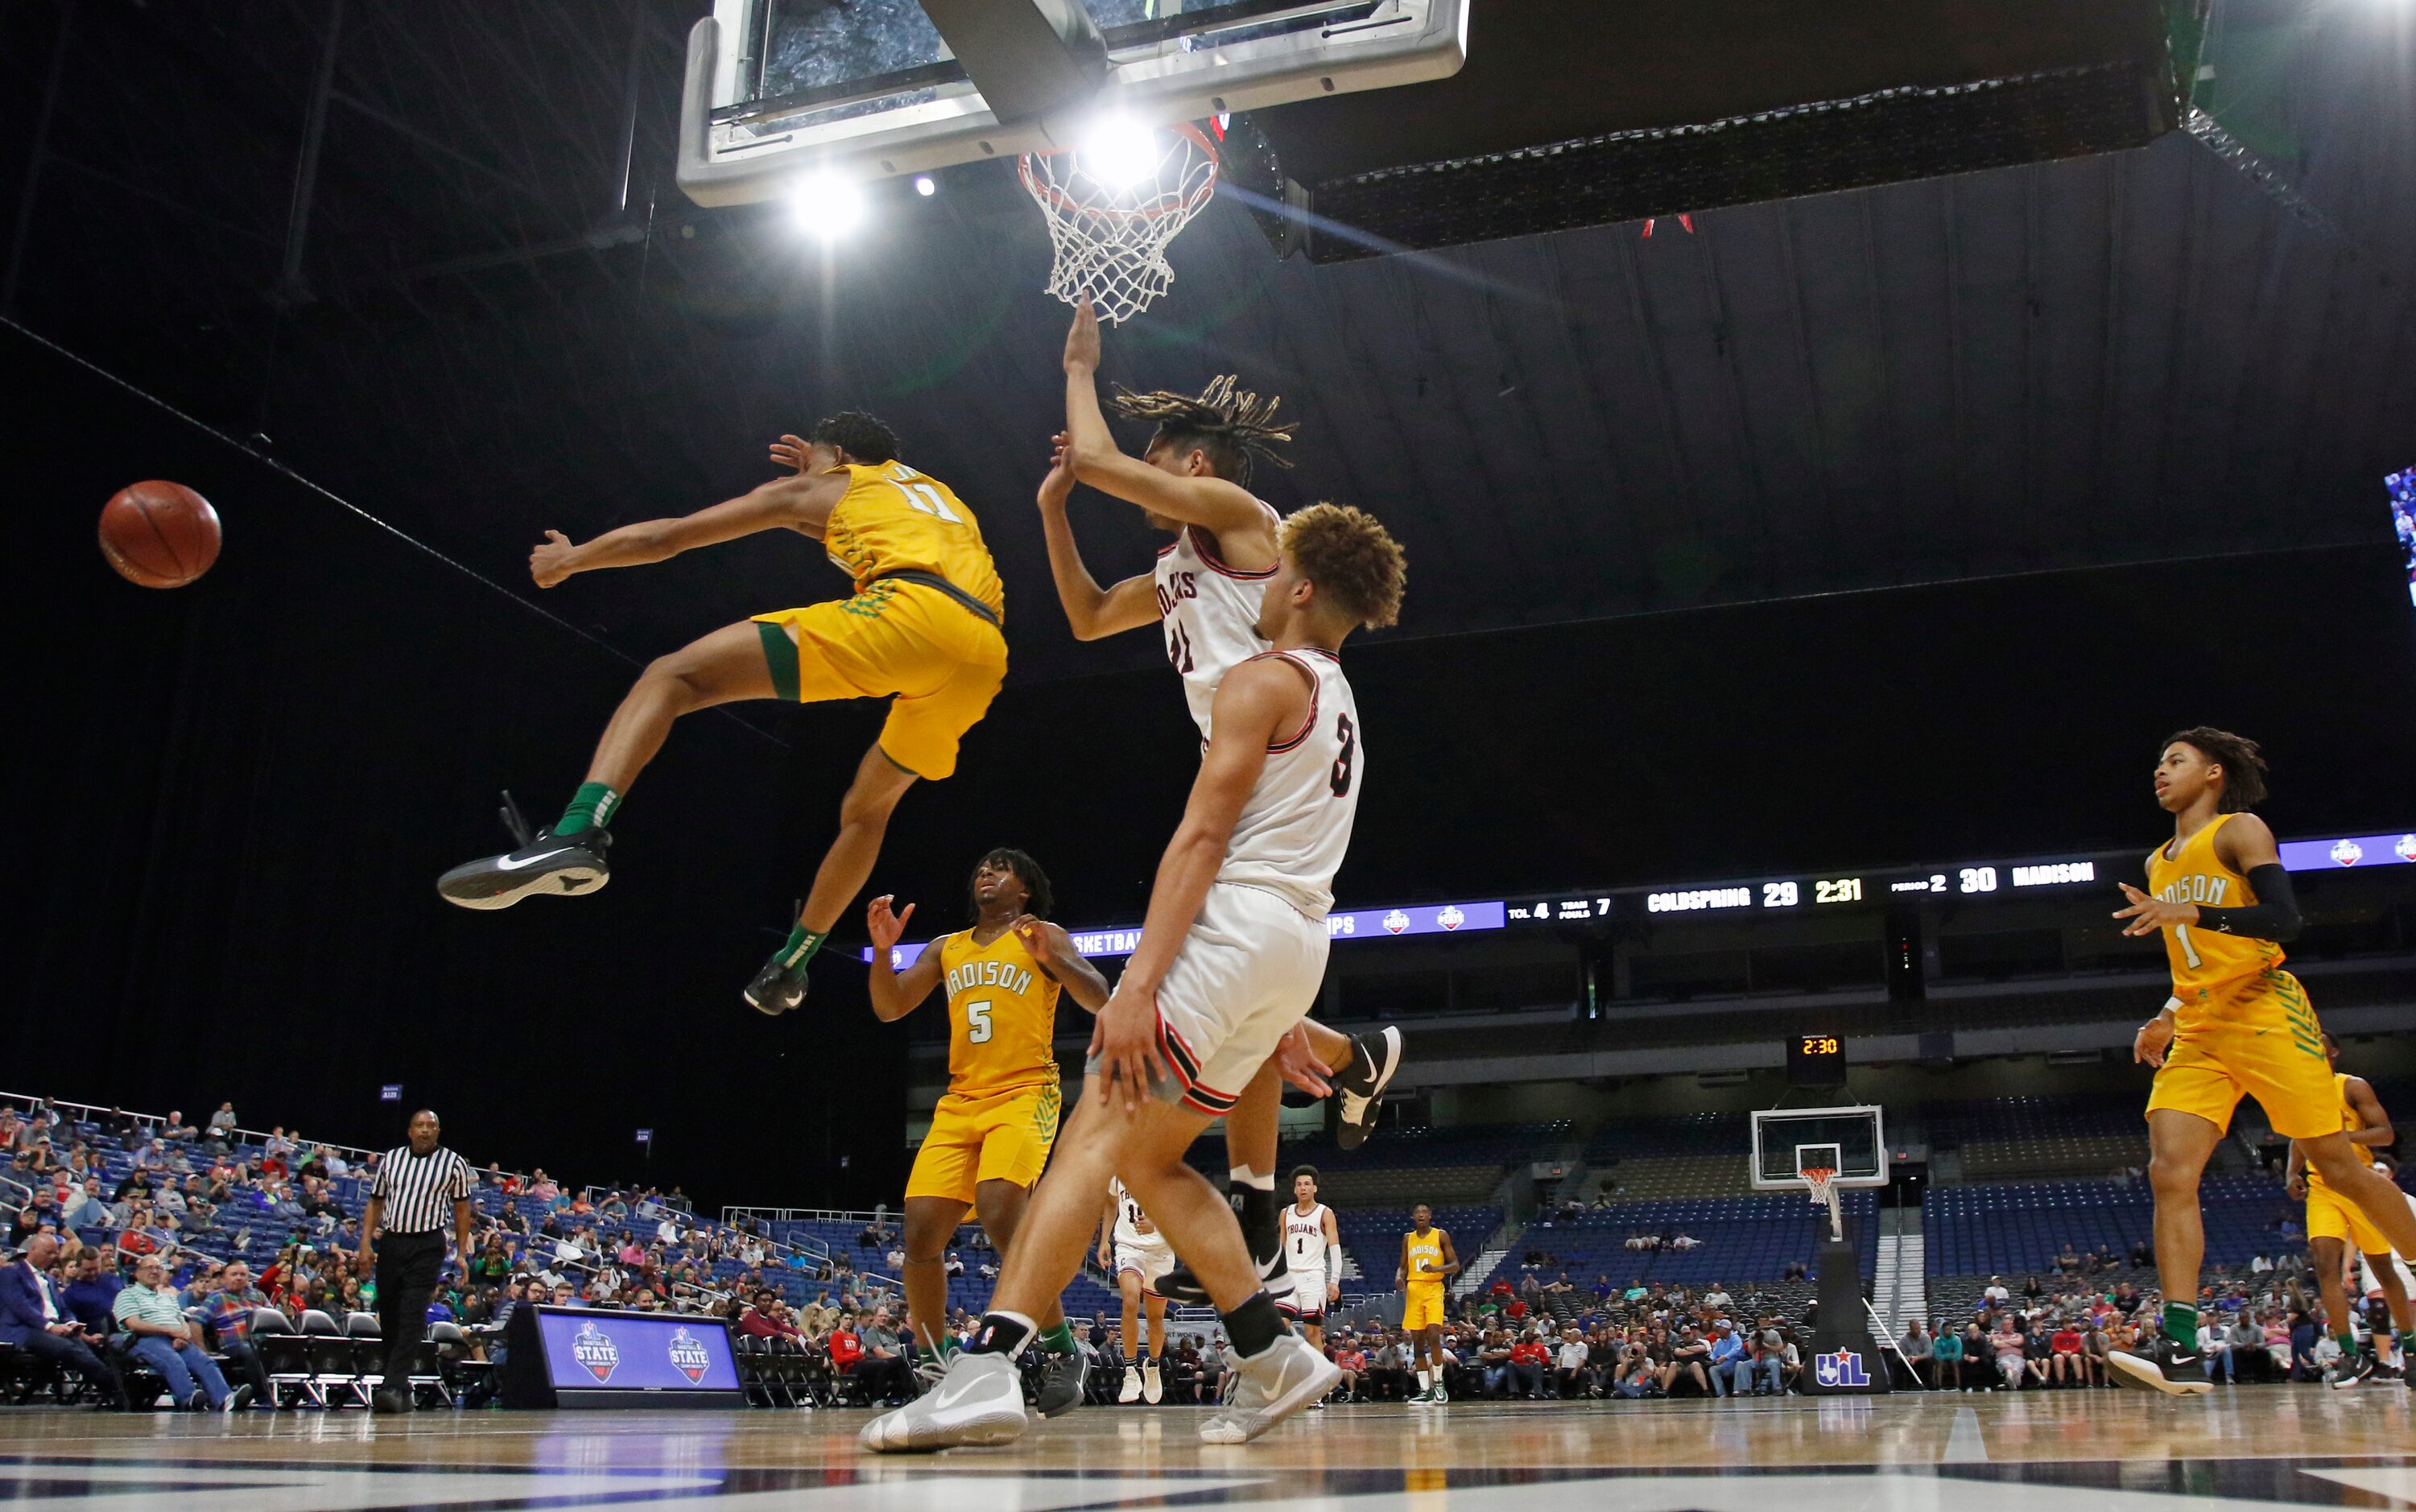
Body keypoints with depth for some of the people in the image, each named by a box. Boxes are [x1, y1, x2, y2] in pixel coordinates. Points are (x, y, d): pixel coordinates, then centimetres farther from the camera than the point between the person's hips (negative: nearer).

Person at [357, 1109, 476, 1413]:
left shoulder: (454, 1163, 2)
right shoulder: (391, 1158, 9)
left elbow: (462, 1208, 6)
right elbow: (375, 1204, 14)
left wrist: (462, 1254, 1)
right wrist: (366, 1245, 4)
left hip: (427, 1247, -4)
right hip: (390, 1243, 4)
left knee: (412, 1317, -14)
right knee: (388, 1317, 6)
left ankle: (394, 1387, -17)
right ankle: (400, 1390, 17)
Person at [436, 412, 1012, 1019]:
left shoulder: (815, 487, 24)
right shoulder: (937, 493, 39)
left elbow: (664, 537, 28)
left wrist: (571, 558, 41)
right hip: (986, 655, 7)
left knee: (673, 675, -5)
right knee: (867, 808, 30)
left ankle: (577, 833, -28)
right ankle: (792, 963, 35)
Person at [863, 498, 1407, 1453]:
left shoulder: (1262, 681, -4)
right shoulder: (1341, 707, 24)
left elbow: (1202, 836, -14)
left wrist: (1140, 979, -20)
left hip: (1235, 924, -9)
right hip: (1300, 949, 9)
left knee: (1096, 1137, -16)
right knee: (1150, 1158, 14)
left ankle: (987, 1370, -26)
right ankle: (1274, 1361, 11)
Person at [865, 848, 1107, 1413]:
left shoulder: (1043, 937, 6)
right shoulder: (946, 948, 19)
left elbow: (1100, 1001, -4)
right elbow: (889, 1008, 14)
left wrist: (1051, 959, -21)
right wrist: (882, 948, -3)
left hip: (1024, 1095, -5)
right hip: (959, 1102, 5)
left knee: (1000, 1212, -28)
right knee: (921, 1229, -7)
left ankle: (1062, 1351, -16)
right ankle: (934, 1366, 9)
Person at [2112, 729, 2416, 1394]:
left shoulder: (2238, 832, 0)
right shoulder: (2159, 863, 22)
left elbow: (2284, 919, -15)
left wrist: (2189, 912, -24)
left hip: (2264, 1014, -6)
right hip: (2198, 1036, 6)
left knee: (2340, 1167, -2)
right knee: (2169, 1172, -11)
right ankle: (2181, 1351, -18)